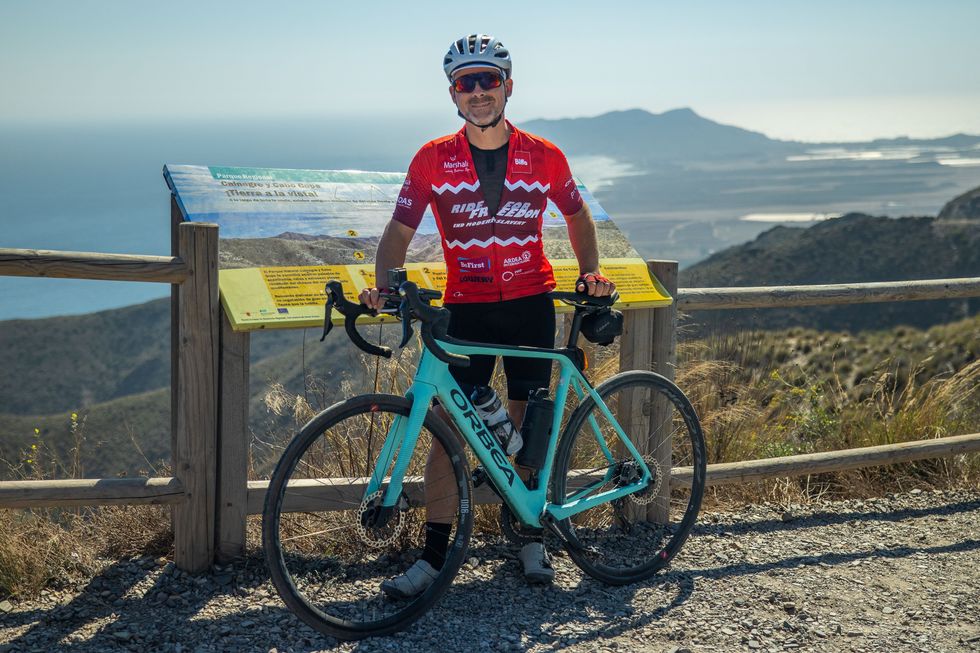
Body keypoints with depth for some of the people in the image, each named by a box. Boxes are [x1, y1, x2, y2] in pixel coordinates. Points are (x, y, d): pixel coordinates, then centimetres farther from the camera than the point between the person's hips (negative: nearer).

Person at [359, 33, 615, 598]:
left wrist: (591, 271, 1)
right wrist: (384, 285, -18)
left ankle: (531, 535, 25)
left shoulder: (543, 157, -2)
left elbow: (577, 215, 14)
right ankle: (435, 556, 1)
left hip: (531, 304, 1)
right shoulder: (433, 160, -5)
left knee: (528, 424, 7)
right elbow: (400, 230, -2)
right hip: (466, 308, -1)